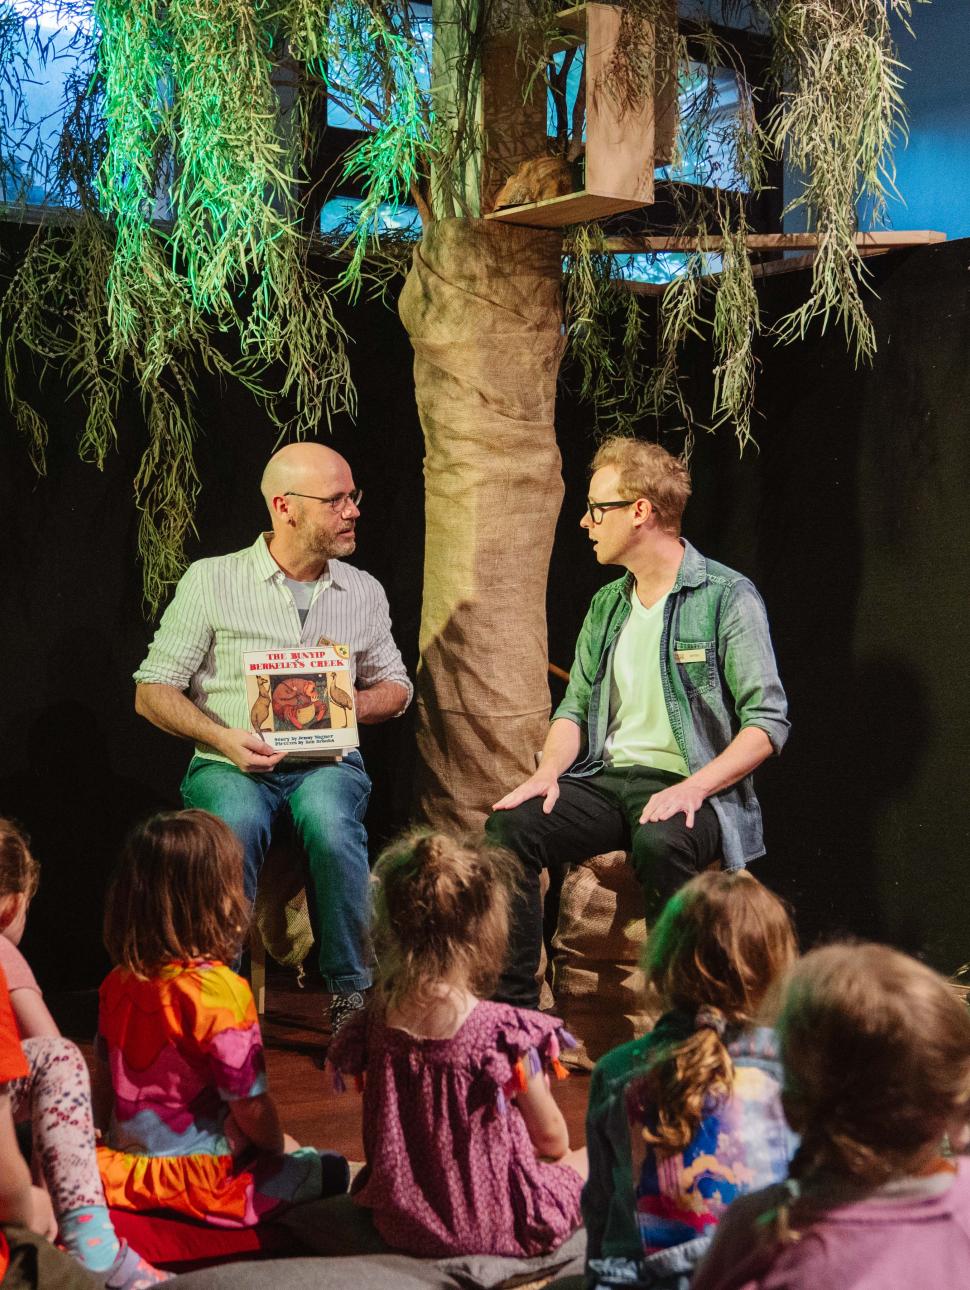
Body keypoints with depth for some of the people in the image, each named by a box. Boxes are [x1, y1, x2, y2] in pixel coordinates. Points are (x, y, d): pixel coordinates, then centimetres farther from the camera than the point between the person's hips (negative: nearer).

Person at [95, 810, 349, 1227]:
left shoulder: (118, 983, 0)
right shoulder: (219, 991, -21)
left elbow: (105, 1077, 12)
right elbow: (250, 1103, -16)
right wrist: (278, 1146, 4)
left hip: (127, 1157, 7)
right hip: (201, 1174, -7)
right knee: (334, 1171, -1)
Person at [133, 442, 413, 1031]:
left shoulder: (364, 592, 12)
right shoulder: (211, 580, 2)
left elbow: (396, 686, 23)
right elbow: (153, 690, 2)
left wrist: (348, 704, -1)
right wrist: (222, 738, -15)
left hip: (327, 761, 2)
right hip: (231, 763, -2)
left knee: (329, 821, -34)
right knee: (238, 821, -37)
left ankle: (352, 992, -20)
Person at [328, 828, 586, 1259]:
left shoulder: (375, 1023, -11)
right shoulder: (505, 1033, -25)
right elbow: (550, 1137, -9)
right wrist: (559, 1156, 16)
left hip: (400, 1223, 6)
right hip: (495, 1225, -6)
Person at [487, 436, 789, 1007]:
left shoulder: (727, 597, -5)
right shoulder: (607, 604, 16)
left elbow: (769, 722, -10)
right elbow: (576, 706, 17)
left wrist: (694, 788, -23)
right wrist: (549, 771, -4)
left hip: (691, 786, -6)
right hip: (607, 778, 6)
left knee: (660, 843, -39)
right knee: (510, 824, -20)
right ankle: (513, 1005, -14)